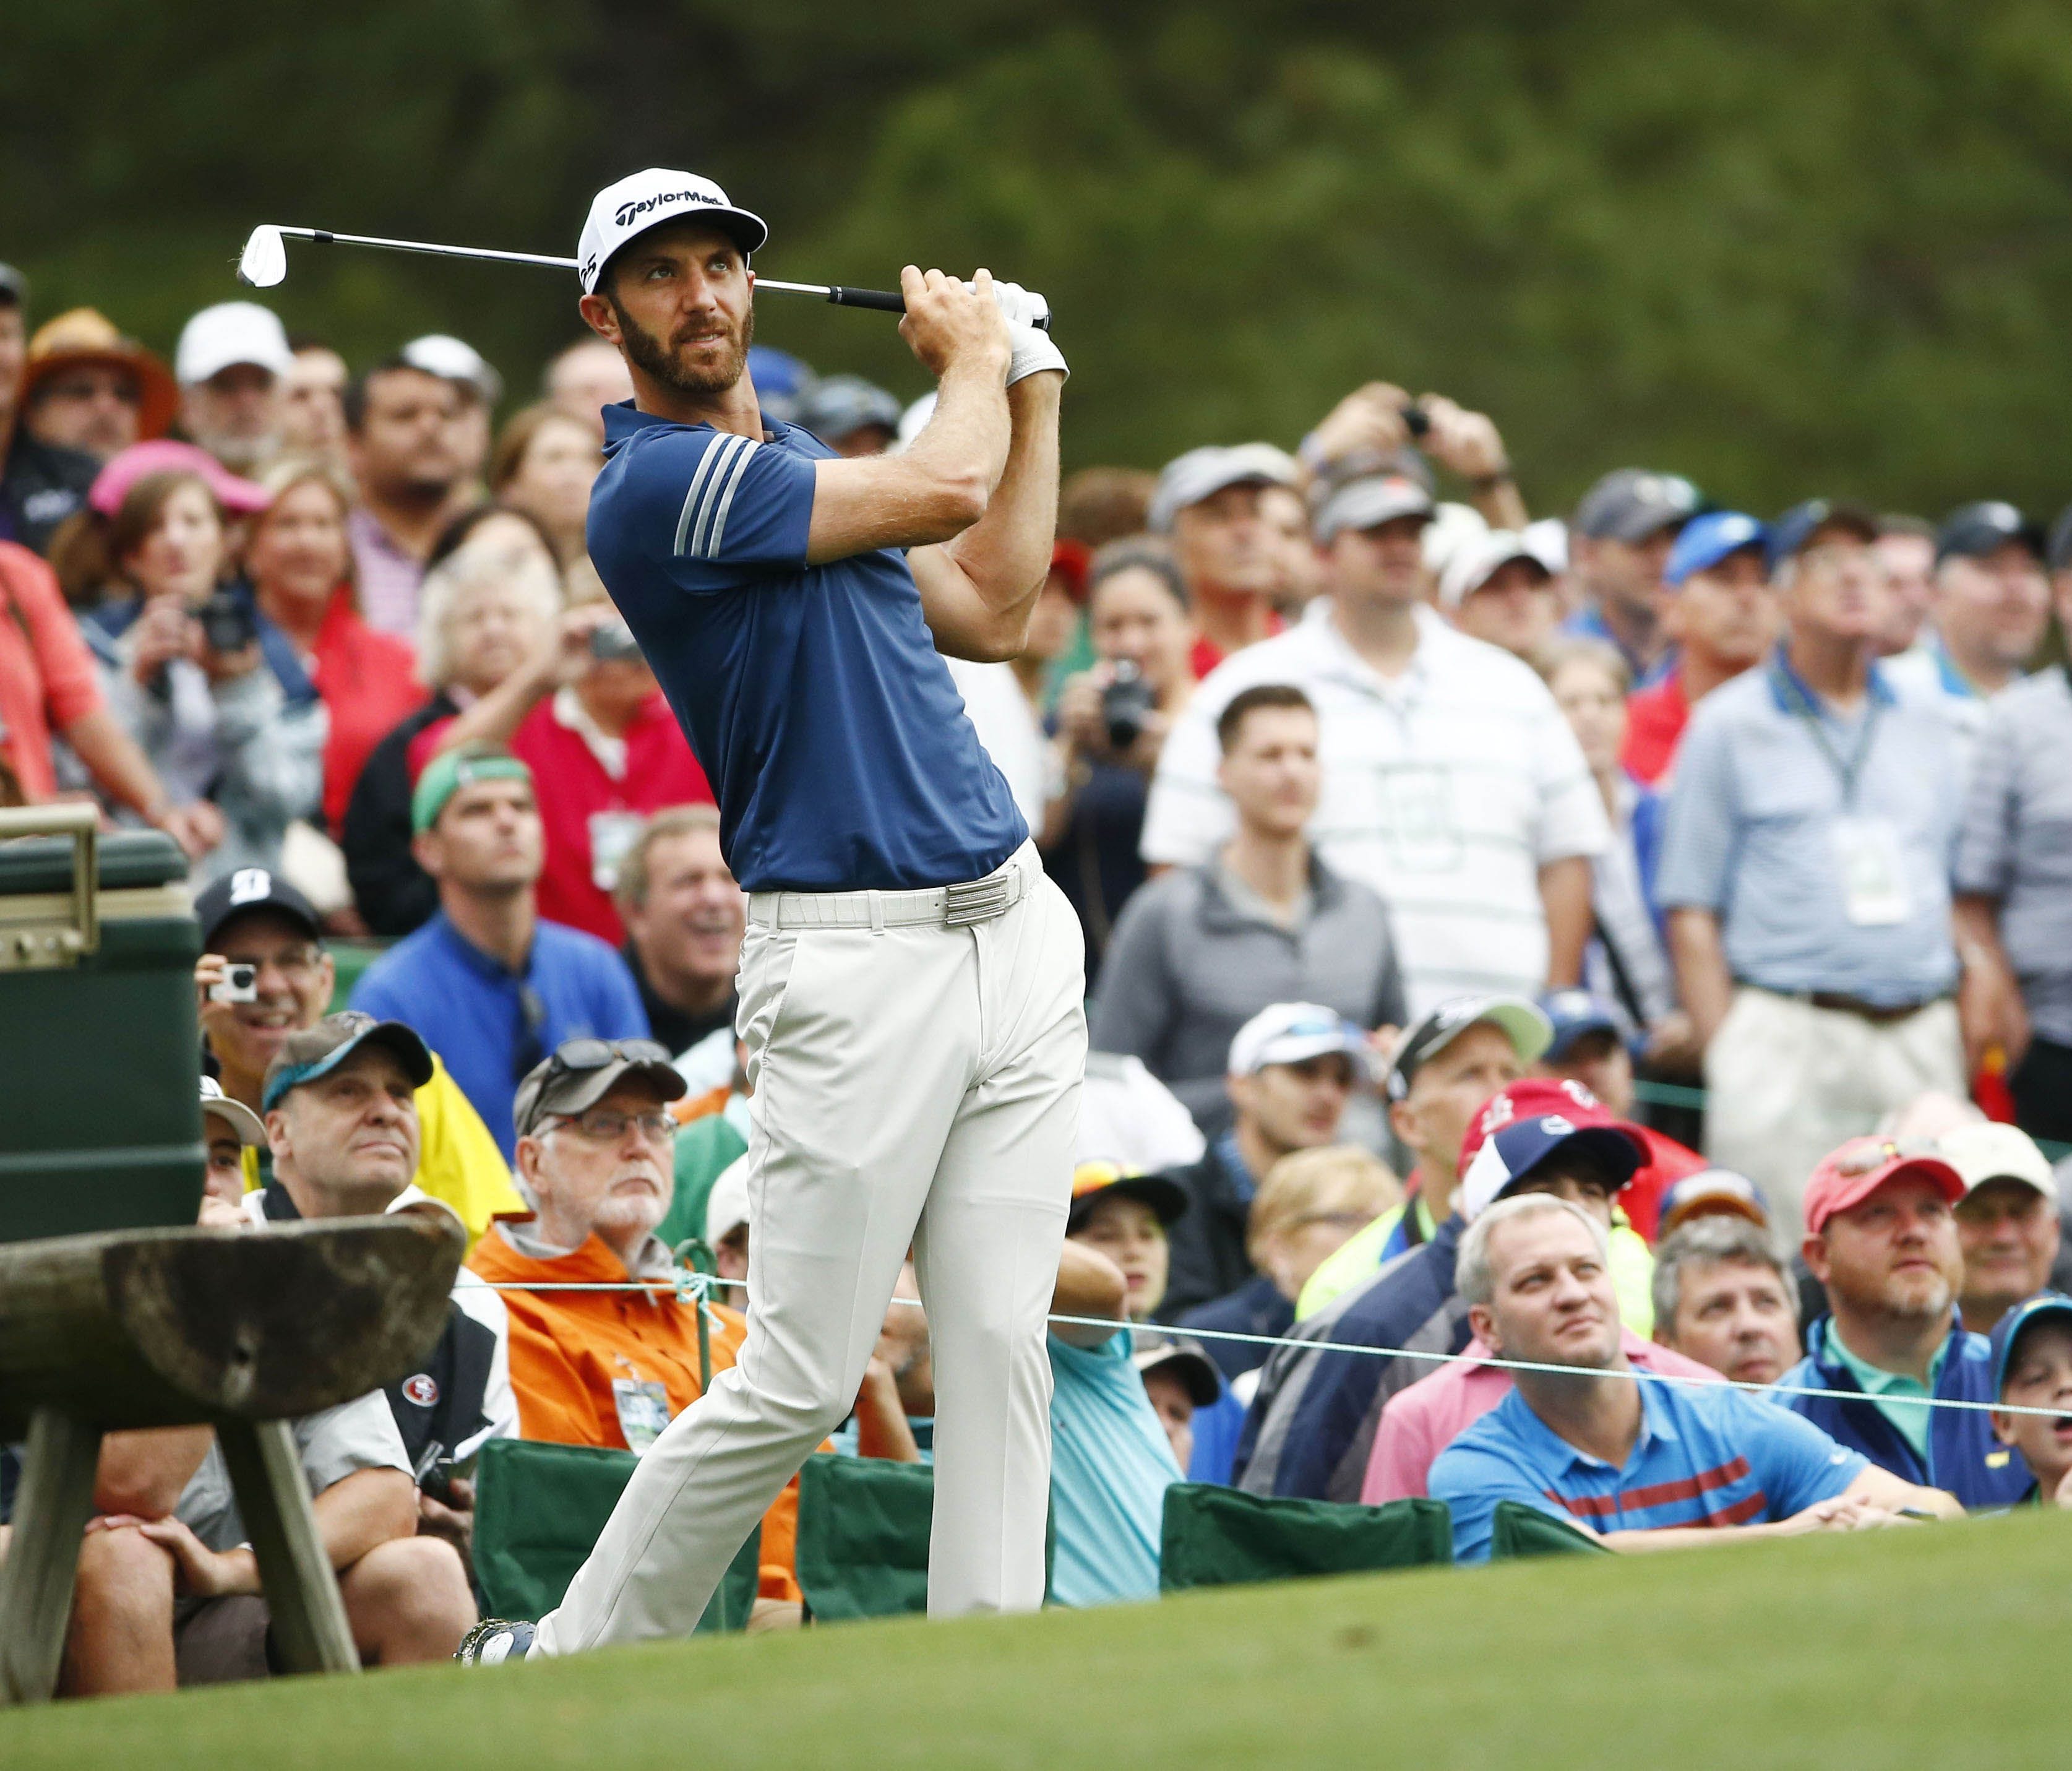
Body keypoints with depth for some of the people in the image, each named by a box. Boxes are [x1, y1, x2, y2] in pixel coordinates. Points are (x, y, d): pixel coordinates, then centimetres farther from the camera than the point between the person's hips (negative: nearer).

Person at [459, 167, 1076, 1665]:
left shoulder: (802, 470, 17)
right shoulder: (657, 487, -11)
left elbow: (992, 610, 22)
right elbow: (944, 489, -12)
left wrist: (1034, 380, 24)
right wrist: (971, 354, 8)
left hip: (1015, 927, 8)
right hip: (857, 964, -8)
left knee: (1000, 1347, 2)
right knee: (801, 1383, -7)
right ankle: (575, 1660, 8)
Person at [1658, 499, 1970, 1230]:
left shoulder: (1927, 730, 18)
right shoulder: (1730, 725, 5)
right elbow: (1691, 914, 1)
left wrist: (1963, 1048, 11)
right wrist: (1724, 1054, -8)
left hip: (1922, 1040, 4)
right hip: (1789, 1038, -4)